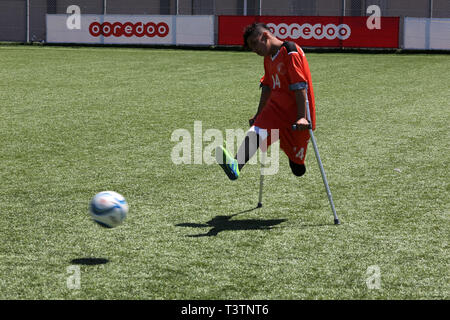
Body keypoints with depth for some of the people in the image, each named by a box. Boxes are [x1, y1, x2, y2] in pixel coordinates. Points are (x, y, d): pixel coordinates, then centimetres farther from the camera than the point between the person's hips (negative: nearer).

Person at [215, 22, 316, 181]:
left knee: (298, 169, -1)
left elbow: (300, 87, -19)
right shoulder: (268, 58, 14)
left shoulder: (291, 53, -13)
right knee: (255, 132, -26)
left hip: (296, 113, -7)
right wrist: (259, 115, 31)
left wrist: (302, 117, -24)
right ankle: (236, 166, -51)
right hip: (276, 107, 7)